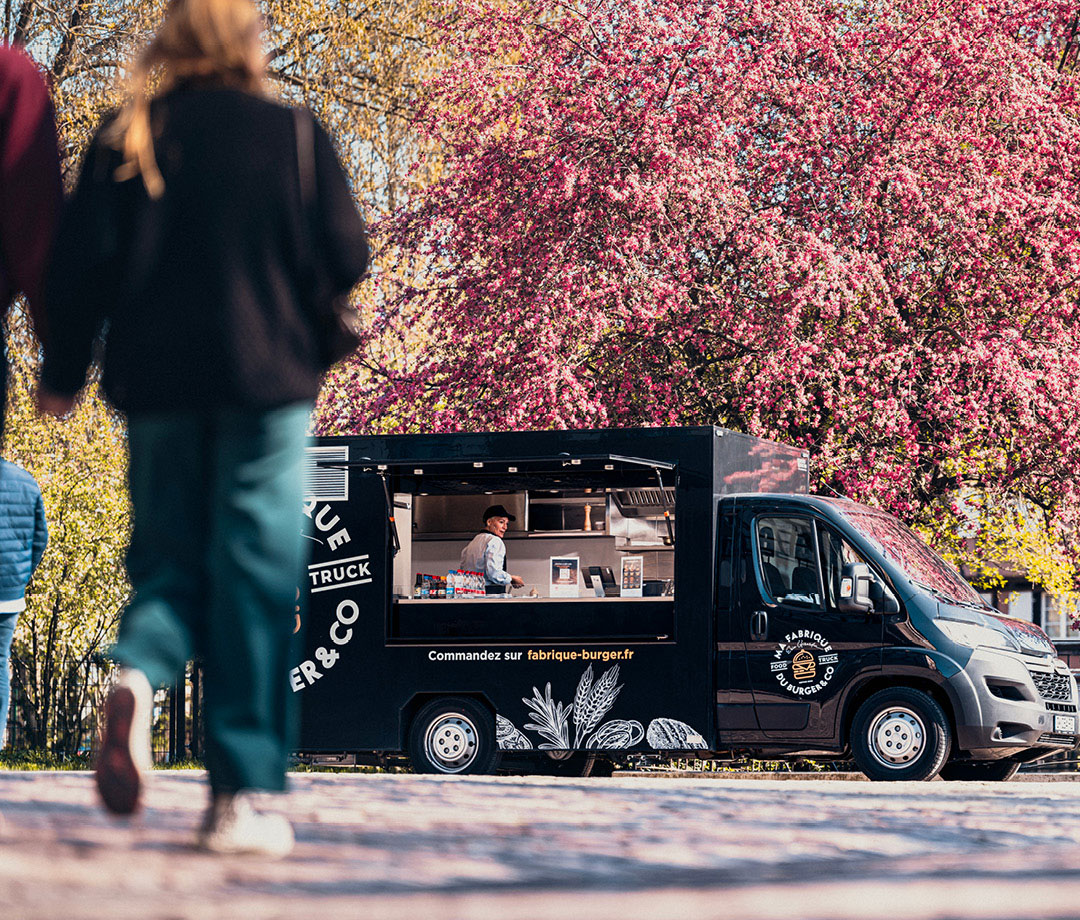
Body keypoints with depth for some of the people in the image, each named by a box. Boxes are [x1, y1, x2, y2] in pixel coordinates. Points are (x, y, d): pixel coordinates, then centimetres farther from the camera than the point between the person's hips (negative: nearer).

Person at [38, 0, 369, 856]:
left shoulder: (125, 140, 3)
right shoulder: (295, 135, -2)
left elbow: (83, 260, 0)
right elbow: (346, 256, -2)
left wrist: (64, 370, 10)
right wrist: (313, 338, 18)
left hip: (157, 382, 2)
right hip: (266, 382, -2)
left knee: (168, 559, 14)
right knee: (255, 576, 1)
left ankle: (138, 677, -21)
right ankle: (239, 797, -1)